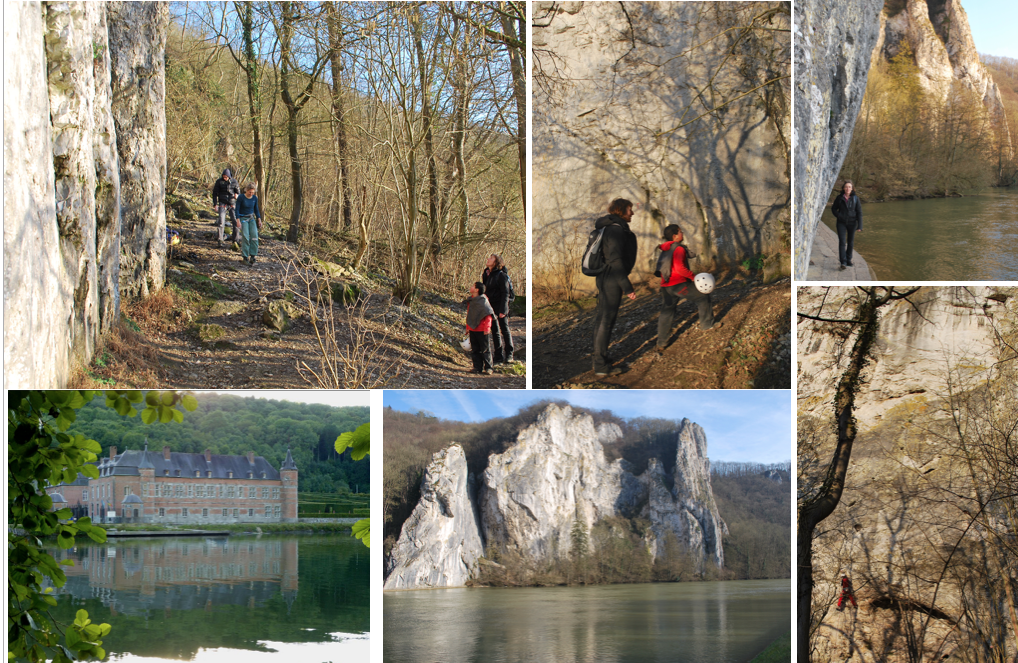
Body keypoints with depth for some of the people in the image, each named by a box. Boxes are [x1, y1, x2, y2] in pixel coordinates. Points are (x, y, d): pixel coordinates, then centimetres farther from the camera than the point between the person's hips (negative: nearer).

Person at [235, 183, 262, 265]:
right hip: (243, 218, -4)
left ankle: (252, 256, -10)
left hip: (251, 218, 4)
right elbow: (237, 210, -8)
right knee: (245, 237, -16)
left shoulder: (255, 198, 1)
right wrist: (238, 221, -14)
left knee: (254, 236, -12)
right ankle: (245, 257, -14)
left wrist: (259, 220, 9)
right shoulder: (241, 198, -11)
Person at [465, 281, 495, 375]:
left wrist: (487, 327, -19)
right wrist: (468, 327, 20)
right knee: (475, 349, 10)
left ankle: (488, 368, 5)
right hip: (472, 329, 8)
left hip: (481, 329, -8)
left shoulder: (482, 300, -14)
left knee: (485, 349, 0)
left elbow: (488, 314, -15)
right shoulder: (470, 300, 10)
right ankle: (478, 367, 16)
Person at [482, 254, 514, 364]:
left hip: (500, 306, -7)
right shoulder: (486, 274, 10)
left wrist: (503, 310, -19)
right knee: (494, 331, 9)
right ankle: (498, 356, 14)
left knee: (505, 330, 0)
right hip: (490, 307, 7)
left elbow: (505, 293, -13)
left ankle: (509, 355, 5)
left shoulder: (501, 275, -10)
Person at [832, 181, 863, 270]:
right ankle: (843, 262, -15)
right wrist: (838, 216, -6)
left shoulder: (855, 198, -3)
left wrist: (859, 226, -8)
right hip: (842, 223, -1)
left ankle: (849, 260, 28)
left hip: (852, 223, 1)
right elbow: (833, 208, 13)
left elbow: (859, 212, -3)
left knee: (850, 242, 12)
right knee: (842, 242, -11)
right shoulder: (839, 198, -2)